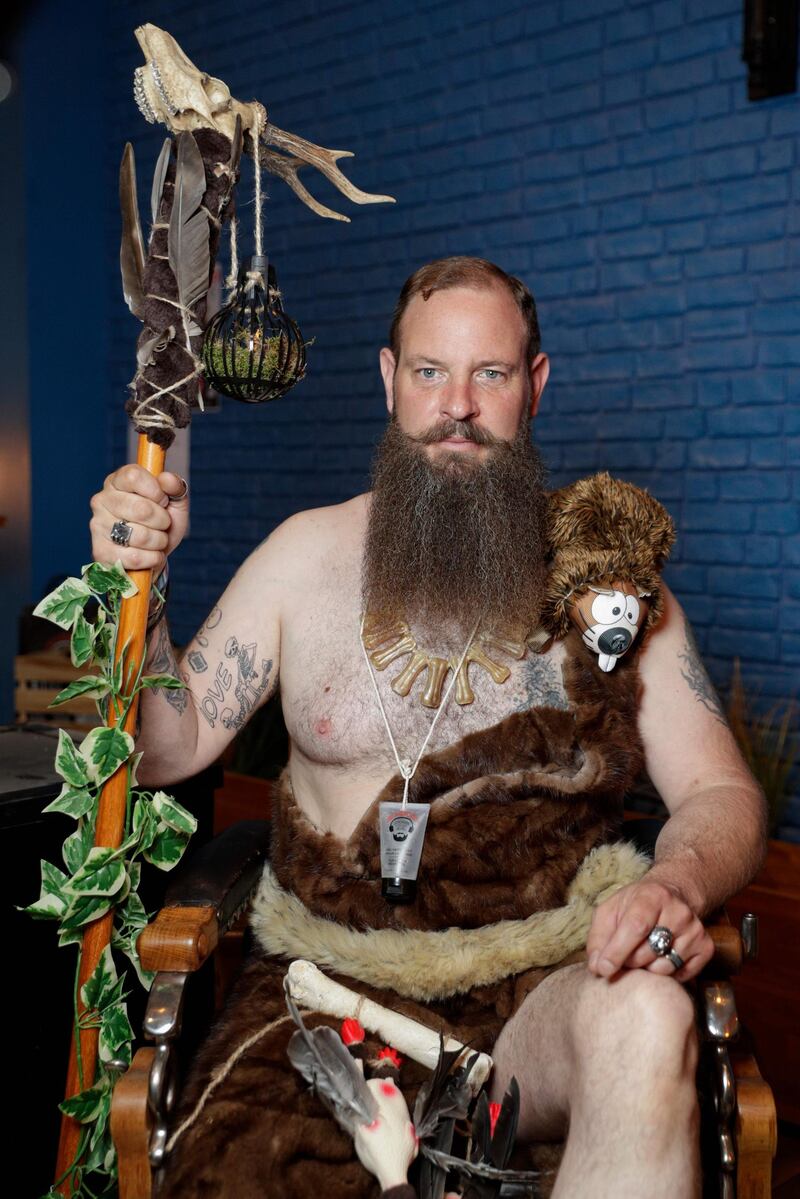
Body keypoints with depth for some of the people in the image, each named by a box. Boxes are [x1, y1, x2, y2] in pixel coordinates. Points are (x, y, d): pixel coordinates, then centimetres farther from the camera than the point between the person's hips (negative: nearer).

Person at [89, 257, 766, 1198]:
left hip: (542, 993, 1)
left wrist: (680, 882, -18)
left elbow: (722, 793, 4)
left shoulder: (606, 574, 4)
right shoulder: (307, 552, 6)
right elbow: (166, 750, 7)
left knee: (647, 1019, -31)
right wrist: (135, 585, -9)